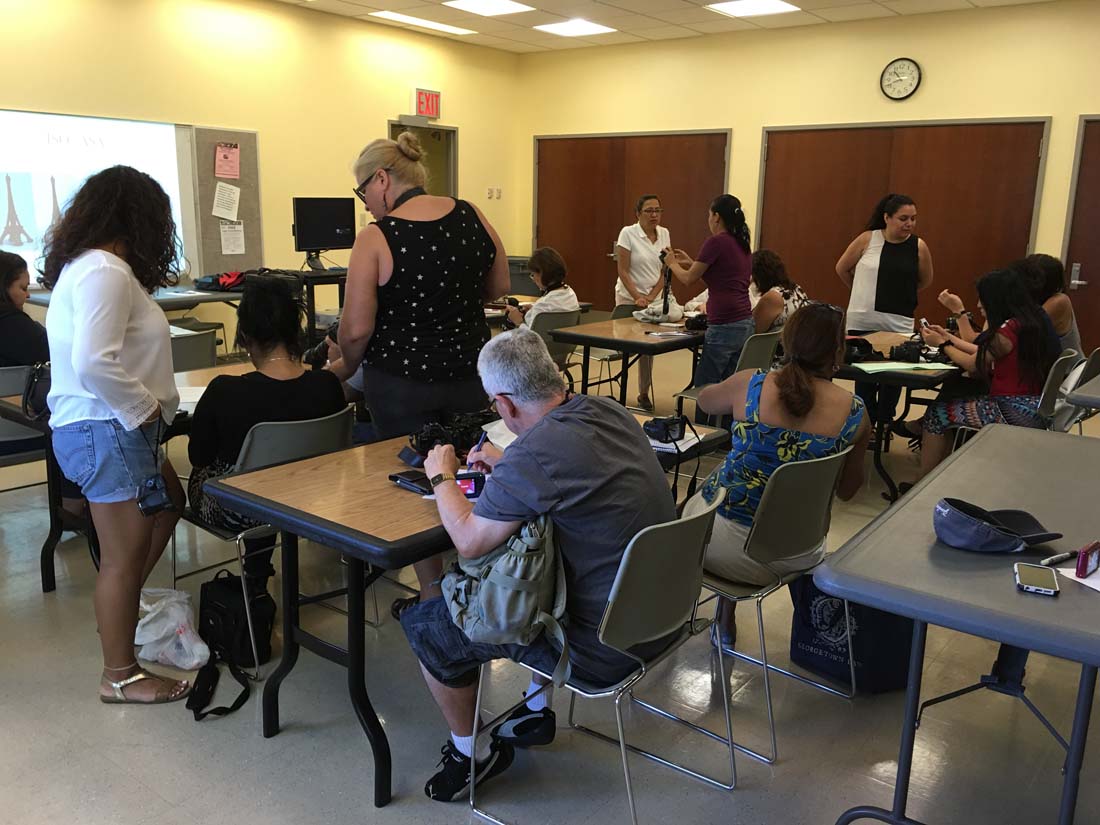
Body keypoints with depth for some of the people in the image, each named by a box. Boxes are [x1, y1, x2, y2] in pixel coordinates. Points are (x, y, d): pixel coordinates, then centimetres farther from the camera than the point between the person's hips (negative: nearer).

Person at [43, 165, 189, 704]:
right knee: (125, 555, 0)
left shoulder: (83, 265, 13)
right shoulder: (105, 271, -19)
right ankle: (120, 676, 15)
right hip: (107, 430, -11)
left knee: (168, 504, 26)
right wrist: (145, 409, -16)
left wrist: (147, 407, 7)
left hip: (114, 425, 11)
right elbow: (94, 363, -30)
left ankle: (120, 609, 37)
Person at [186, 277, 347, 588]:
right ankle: (258, 573, 46)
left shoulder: (224, 392, -28)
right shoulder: (327, 385, -20)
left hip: (237, 514, -2)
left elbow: (198, 457, -9)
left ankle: (256, 577, 45)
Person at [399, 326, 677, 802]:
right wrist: (507, 465, 20)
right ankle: (537, 711, 42)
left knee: (424, 625, 6)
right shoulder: (609, 411, -2)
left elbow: (469, 541, -15)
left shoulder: (534, 454, -28)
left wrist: (442, 477, 2)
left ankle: (470, 754, 27)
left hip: (605, 647, -9)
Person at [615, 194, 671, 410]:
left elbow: (666, 270, 4)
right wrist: (638, 298, -19)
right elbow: (622, 270, -12)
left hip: (653, 299, 4)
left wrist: (651, 297, -7)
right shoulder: (628, 233, -10)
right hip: (628, 299, -4)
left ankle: (644, 394, 17)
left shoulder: (664, 234, 4)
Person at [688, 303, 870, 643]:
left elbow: (704, 400, 12)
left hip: (721, 543, -1)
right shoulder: (854, 412, -10)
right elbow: (846, 491, 4)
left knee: (693, 504, 33)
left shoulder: (750, 384, -12)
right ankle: (726, 625, 47)